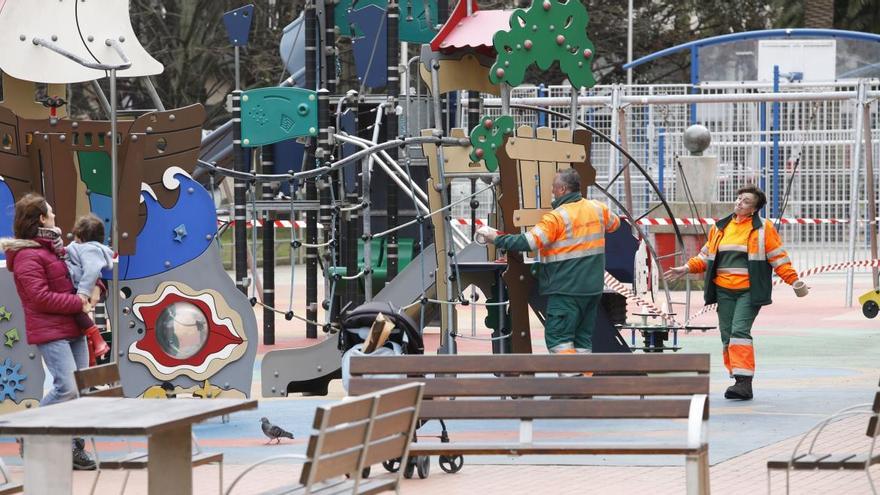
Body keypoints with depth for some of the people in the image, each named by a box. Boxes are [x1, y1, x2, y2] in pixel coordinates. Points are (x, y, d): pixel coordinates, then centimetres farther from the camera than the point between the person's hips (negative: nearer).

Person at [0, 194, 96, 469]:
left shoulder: (54, 247, 17)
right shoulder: (28, 256, -12)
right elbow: (40, 297, -19)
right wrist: (78, 303, -15)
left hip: (73, 330, 9)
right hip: (50, 332, -9)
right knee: (67, 388, -17)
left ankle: (75, 448, 10)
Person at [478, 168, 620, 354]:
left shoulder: (557, 217, -14)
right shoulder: (598, 209, 7)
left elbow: (529, 242, -20)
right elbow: (614, 223, 28)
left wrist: (497, 239, -11)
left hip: (566, 290, -7)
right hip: (593, 288, 7)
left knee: (558, 338, -6)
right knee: (583, 339, 13)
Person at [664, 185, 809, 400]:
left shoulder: (763, 229, 2)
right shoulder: (720, 228, 16)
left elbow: (778, 258, 2)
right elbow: (706, 256, 22)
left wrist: (794, 281, -4)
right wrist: (686, 269, 10)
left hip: (749, 291, -6)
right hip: (724, 291, 6)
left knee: (740, 331, -19)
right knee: (727, 335, 3)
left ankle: (744, 381, -21)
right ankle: (739, 381, 11)